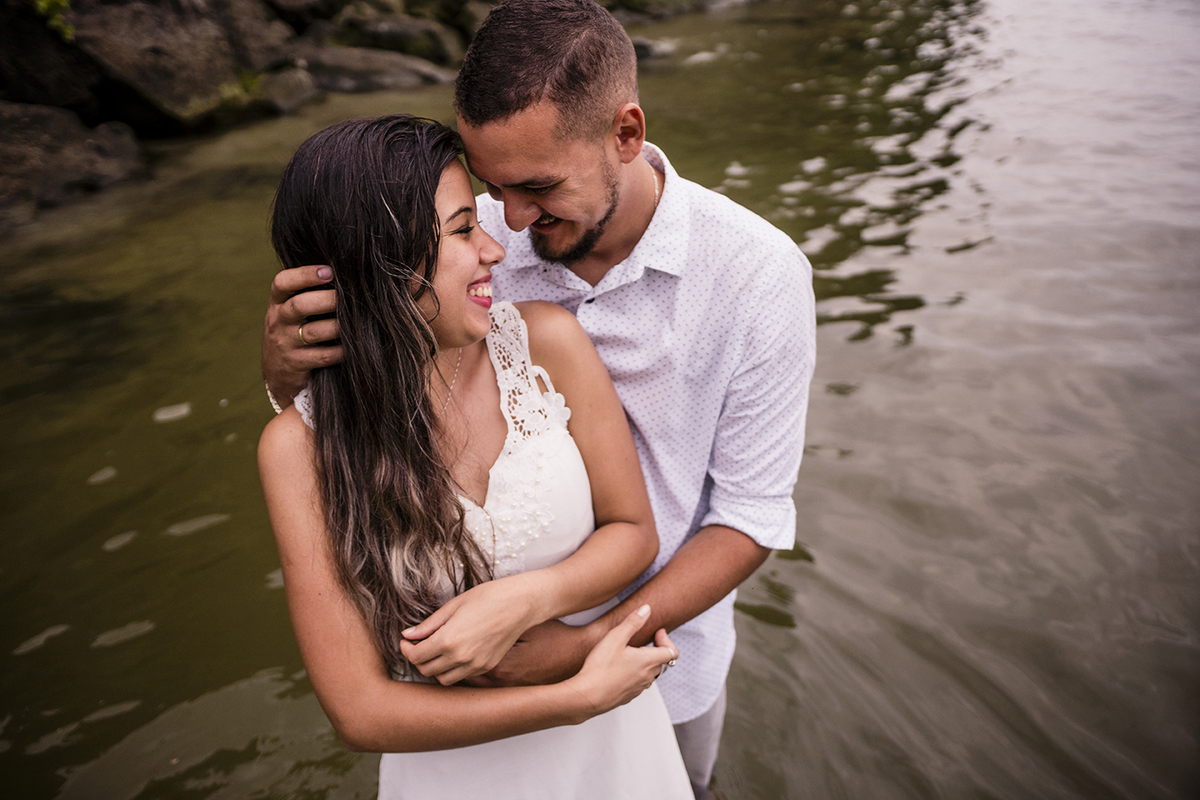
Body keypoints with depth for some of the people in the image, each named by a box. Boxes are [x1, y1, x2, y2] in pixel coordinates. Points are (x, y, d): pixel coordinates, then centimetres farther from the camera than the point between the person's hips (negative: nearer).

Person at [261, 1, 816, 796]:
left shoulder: (757, 274, -25)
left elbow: (752, 517, -20)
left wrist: (594, 643, -28)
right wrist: (287, 360, -33)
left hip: (664, 627, -1)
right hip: (516, 630, 1)